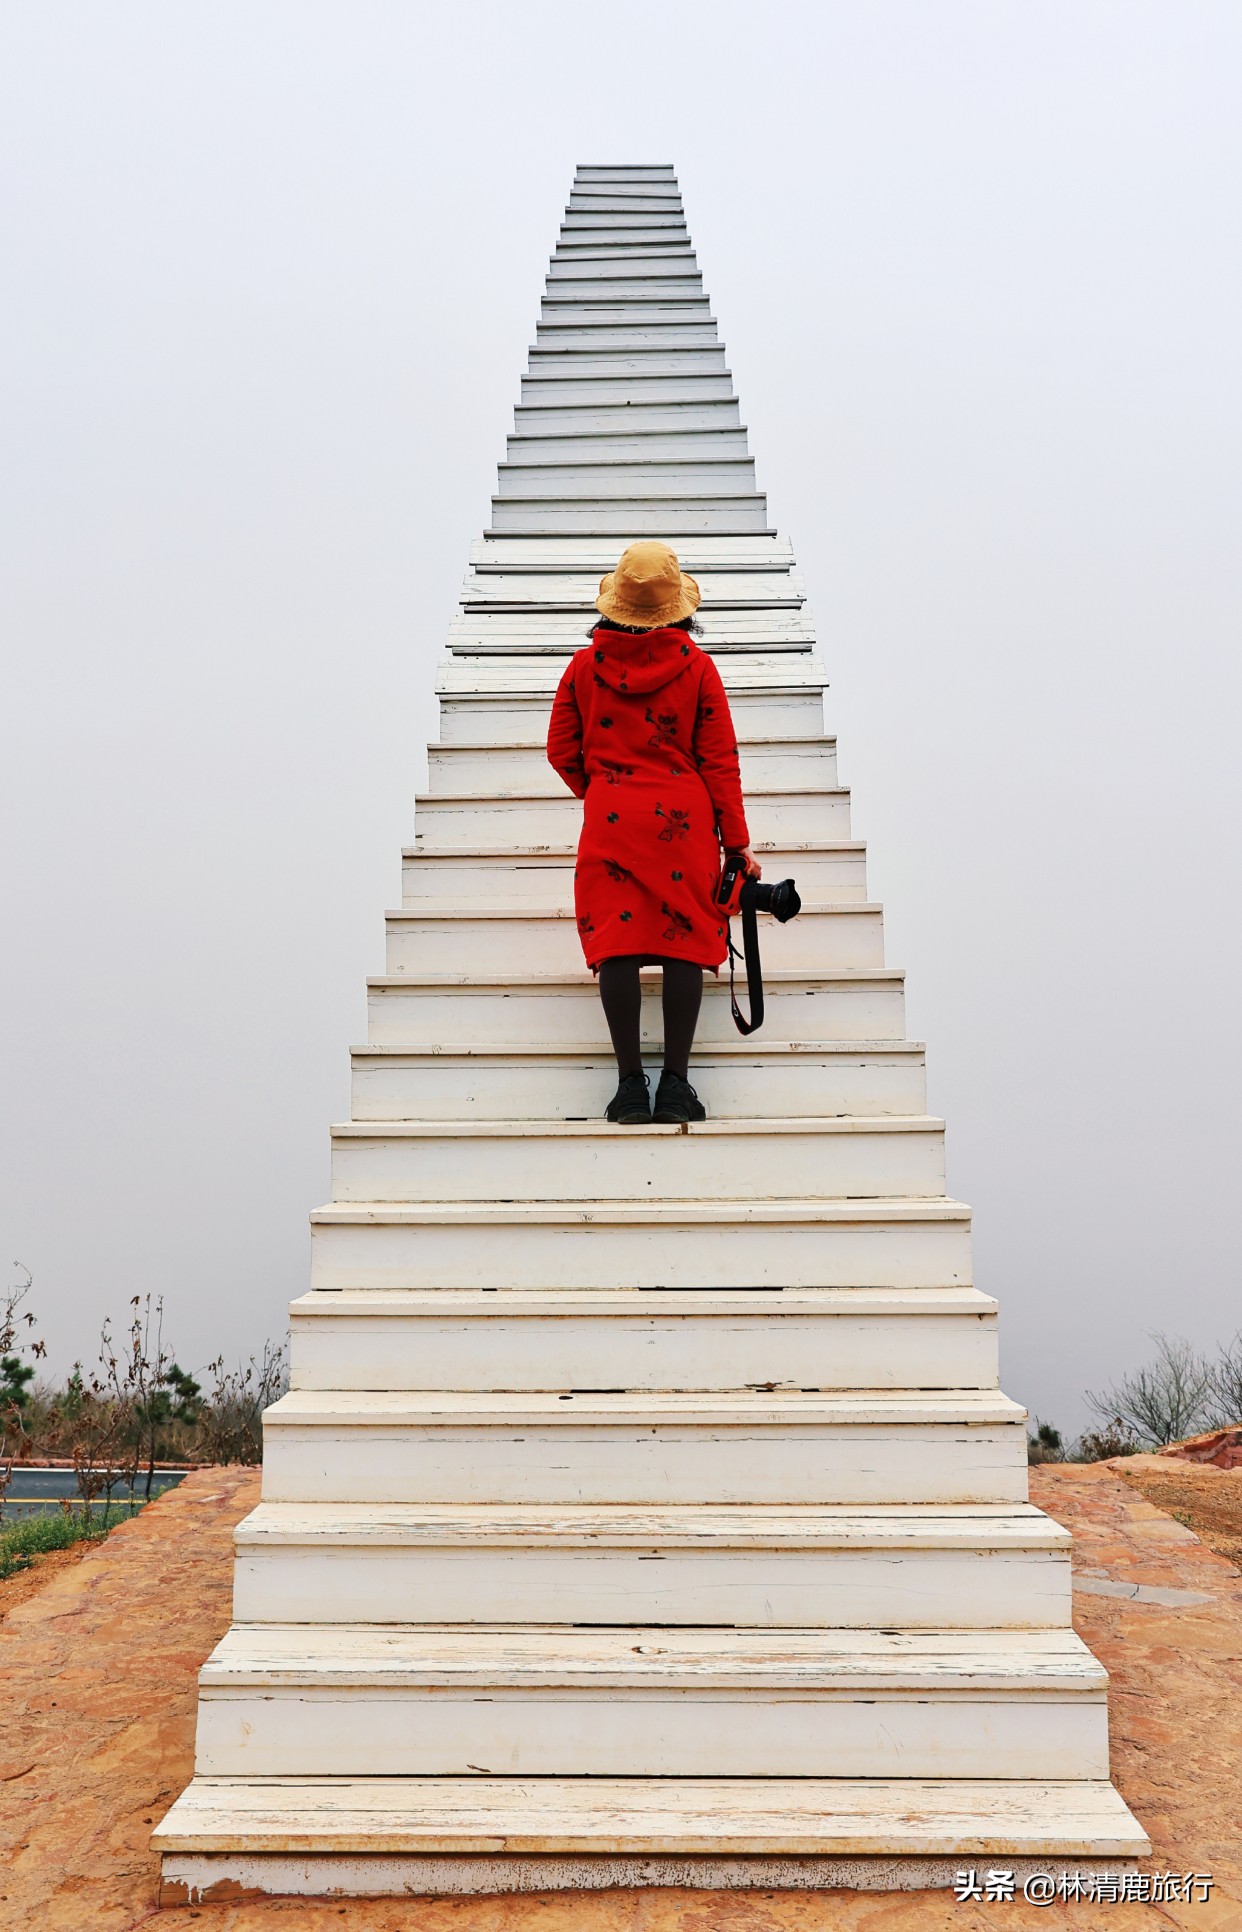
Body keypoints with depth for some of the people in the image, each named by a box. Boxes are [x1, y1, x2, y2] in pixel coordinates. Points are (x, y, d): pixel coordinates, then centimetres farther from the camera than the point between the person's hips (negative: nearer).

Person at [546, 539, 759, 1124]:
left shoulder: (585, 664, 3)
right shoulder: (696, 665, -1)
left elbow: (562, 751, 8)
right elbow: (720, 760, 0)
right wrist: (737, 843, 4)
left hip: (610, 818, 1)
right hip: (684, 821, -1)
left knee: (617, 945, 1)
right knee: (683, 943, 2)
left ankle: (630, 1084, 1)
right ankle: (675, 1085, 1)